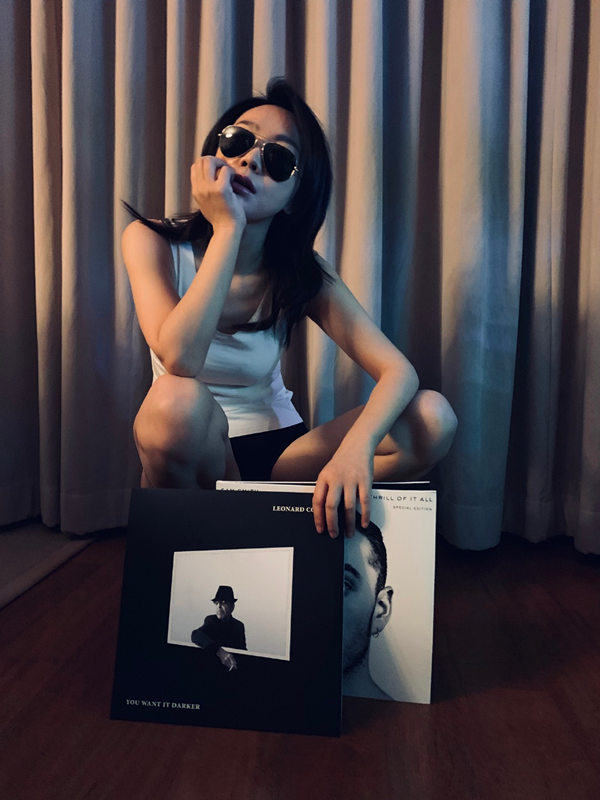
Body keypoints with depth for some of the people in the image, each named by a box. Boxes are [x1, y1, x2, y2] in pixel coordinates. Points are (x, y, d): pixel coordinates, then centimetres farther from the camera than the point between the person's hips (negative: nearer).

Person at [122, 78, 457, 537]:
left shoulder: (304, 272, -7)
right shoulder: (151, 242, -11)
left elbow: (398, 369, -16)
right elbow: (180, 359, -30)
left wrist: (356, 446, -36)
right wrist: (227, 228, -29)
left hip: (278, 453, 3)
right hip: (194, 455, -2)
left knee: (433, 419, -16)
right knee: (177, 400, -38)